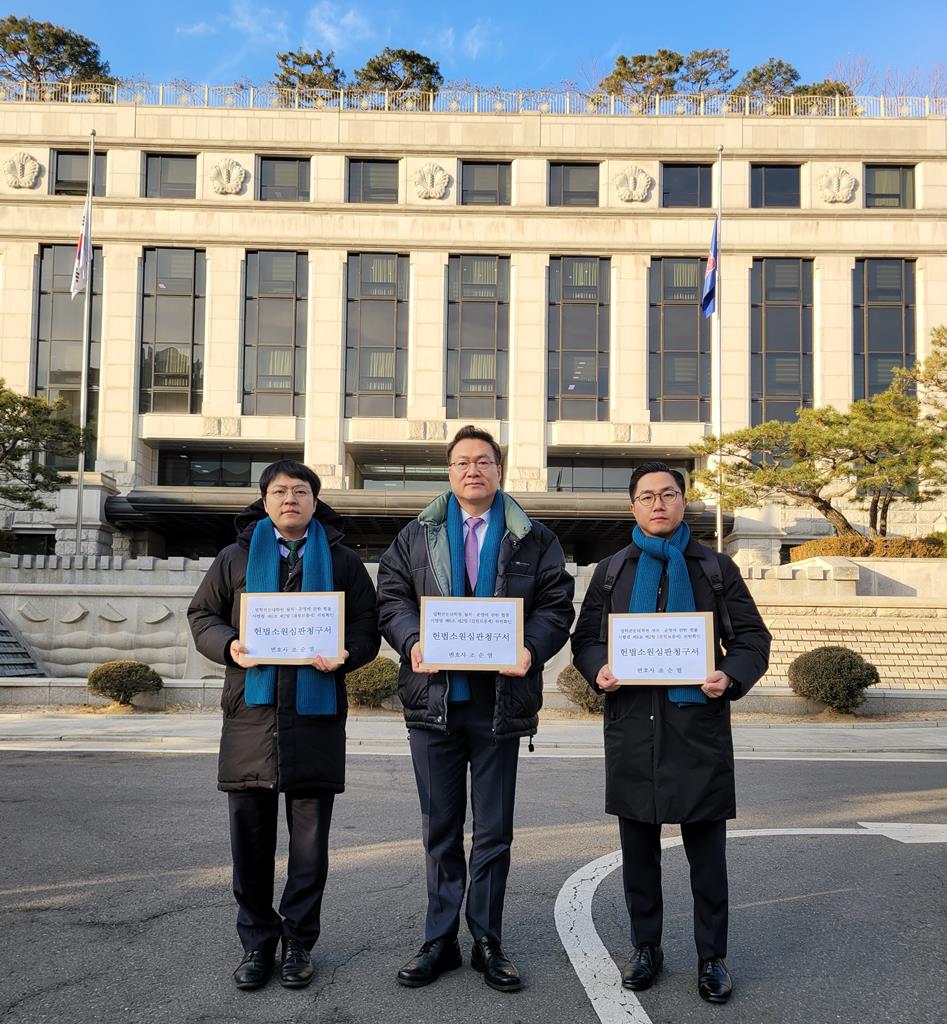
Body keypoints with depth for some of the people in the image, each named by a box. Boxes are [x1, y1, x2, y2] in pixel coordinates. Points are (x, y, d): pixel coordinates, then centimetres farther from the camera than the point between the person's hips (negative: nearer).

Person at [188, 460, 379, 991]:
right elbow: (202, 615, 13)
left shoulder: (343, 561, 9)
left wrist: (345, 653, -14)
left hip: (317, 713, -1)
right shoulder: (237, 557, 12)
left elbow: (368, 627, 7)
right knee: (251, 833, 6)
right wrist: (227, 644, -7)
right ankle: (257, 940, 21)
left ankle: (300, 941, 19)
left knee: (310, 837, 6)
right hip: (250, 711, 1)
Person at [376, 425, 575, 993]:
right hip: (434, 697, 1)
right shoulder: (417, 536, 10)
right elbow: (393, 596, 4)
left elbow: (557, 605, 0)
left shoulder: (534, 540, 5)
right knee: (441, 829, 11)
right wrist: (413, 641, -14)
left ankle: (488, 941, 22)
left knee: (494, 832, 8)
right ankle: (441, 941, 23)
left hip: (500, 701, -1)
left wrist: (531, 649, -18)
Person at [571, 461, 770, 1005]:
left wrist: (731, 677, -15)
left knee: (707, 848, 3)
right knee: (639, 846, 10)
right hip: (632, 724, 2)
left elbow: (753, 638, 4)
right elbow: (586, 637, 12)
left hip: (699, 722, -2)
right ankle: (646, 947, 26)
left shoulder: (715, 567, 6)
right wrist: (598, 669, -9)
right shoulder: (612, 570, 11)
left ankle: (713, 957, 18)